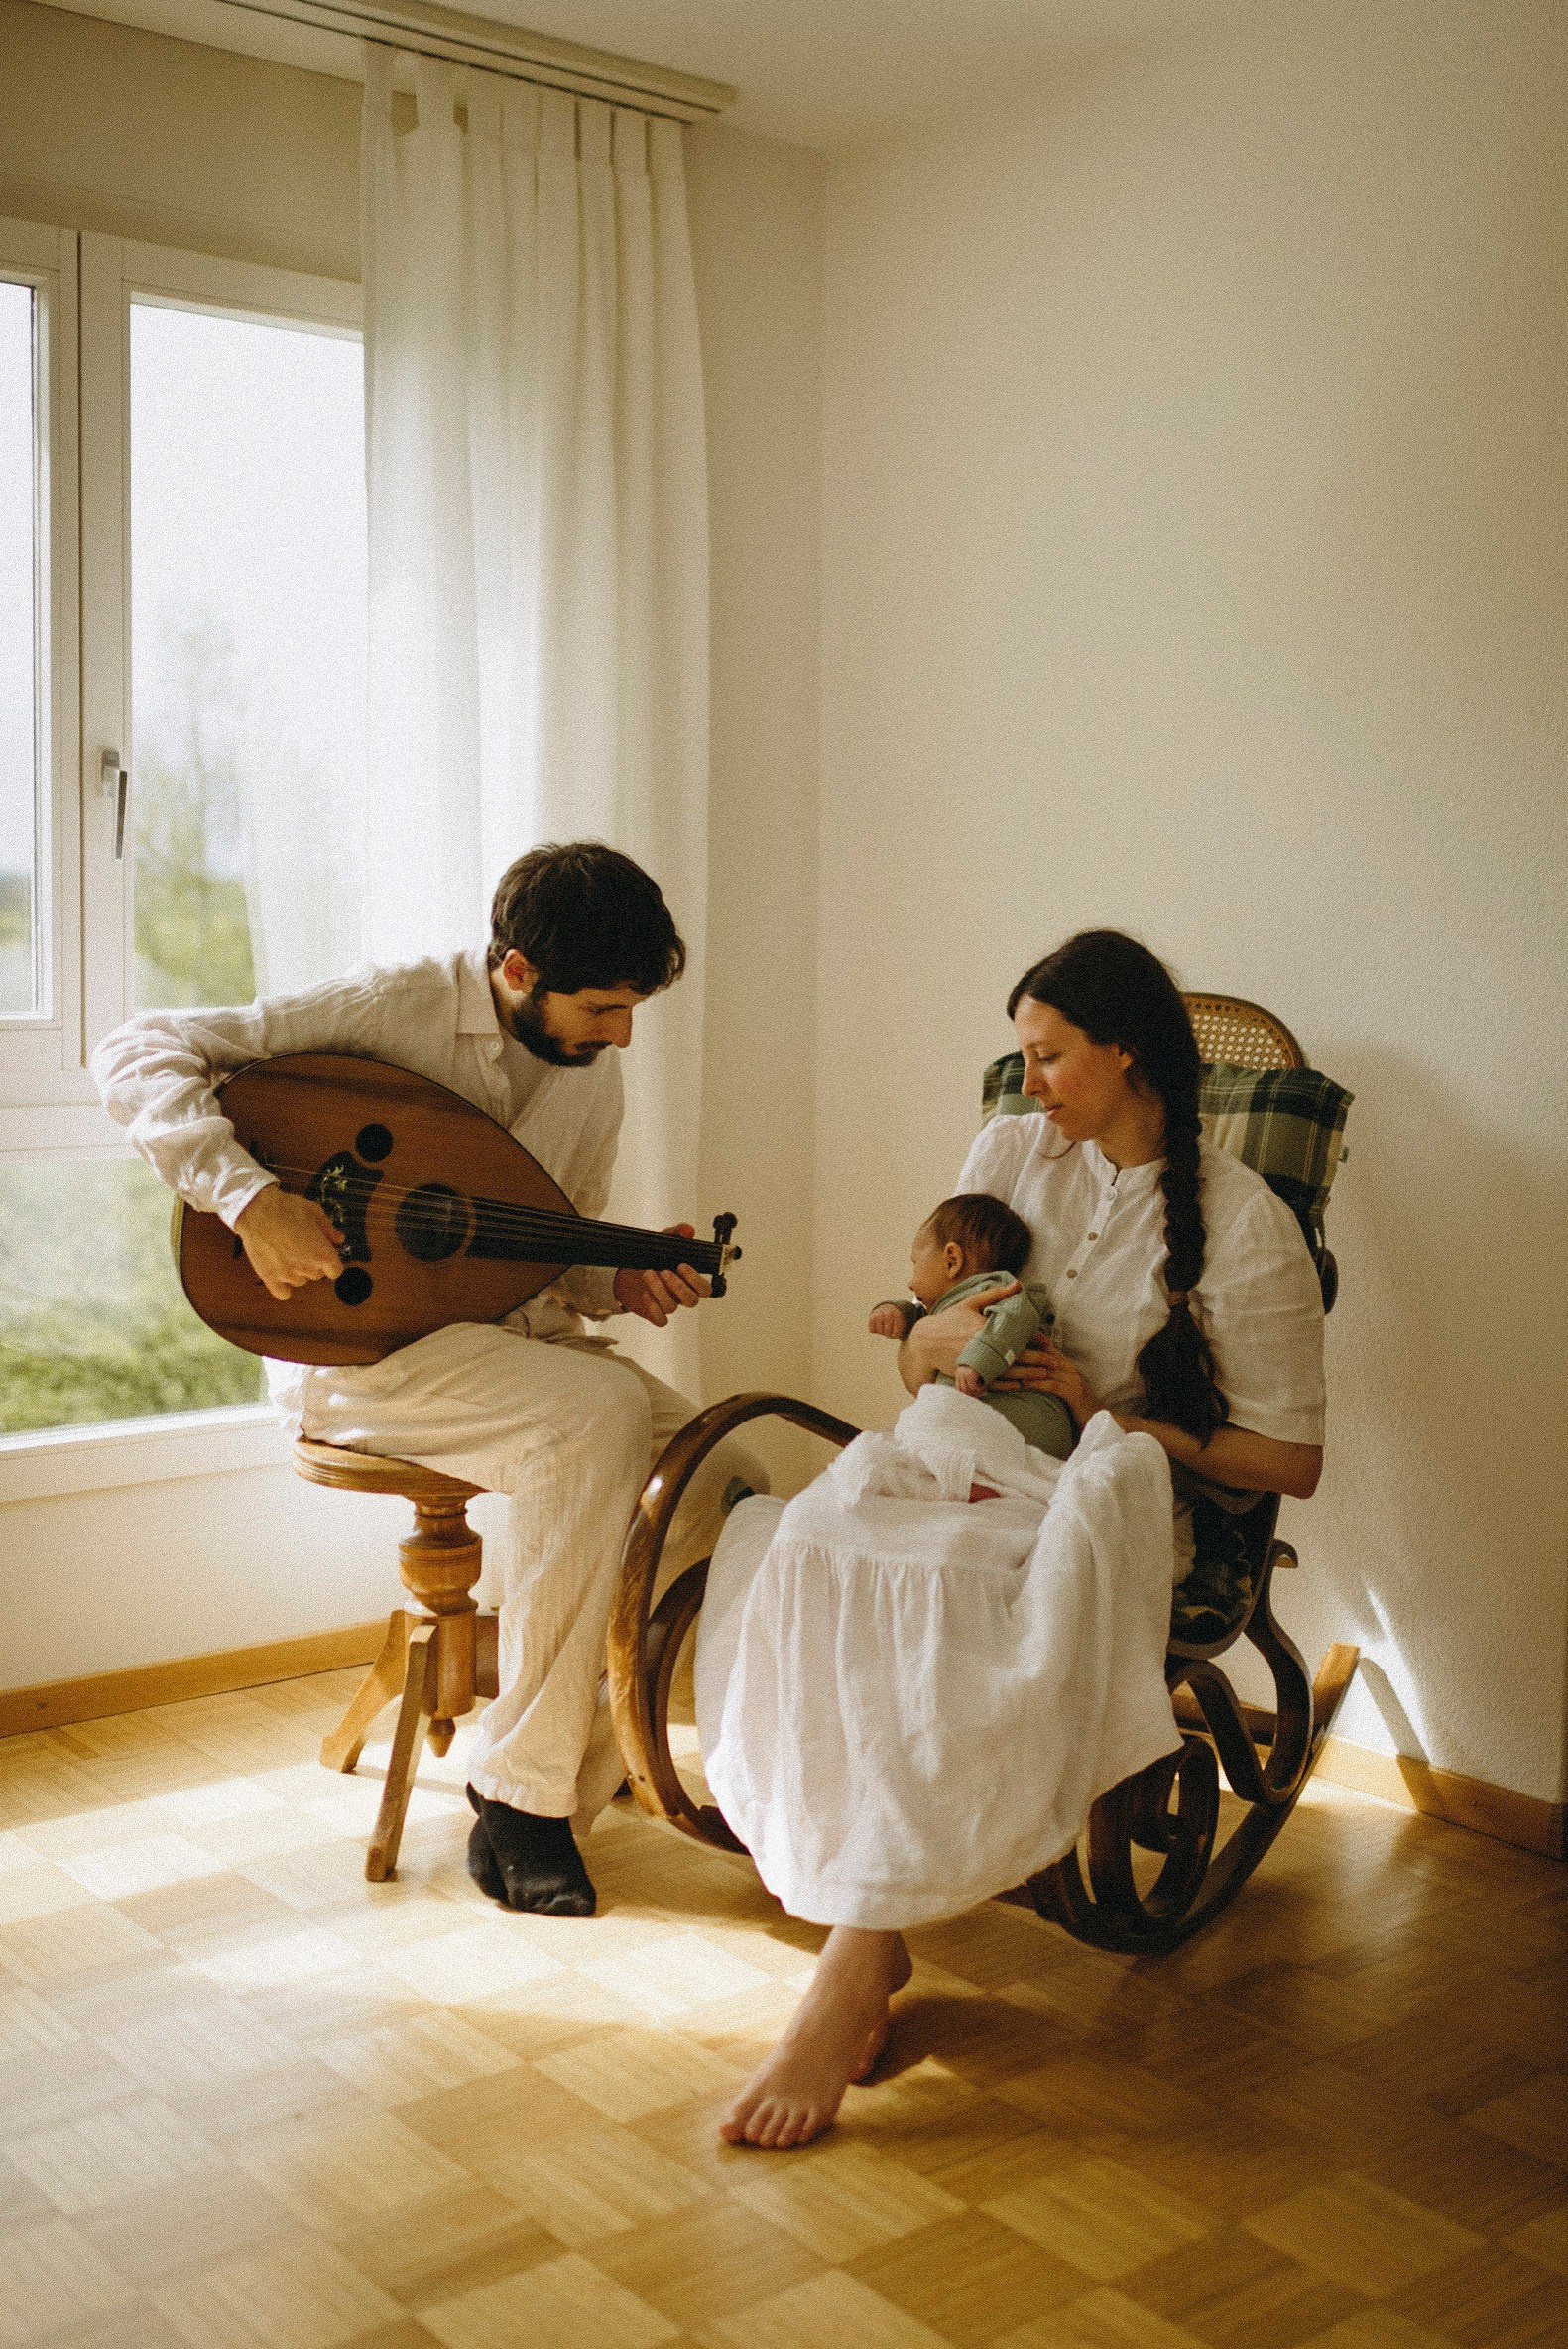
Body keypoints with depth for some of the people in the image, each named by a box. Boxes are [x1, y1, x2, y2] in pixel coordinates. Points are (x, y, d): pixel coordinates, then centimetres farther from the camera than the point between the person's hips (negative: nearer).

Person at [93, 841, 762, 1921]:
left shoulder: (594, 1073, 7)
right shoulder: (391, 1007, -14)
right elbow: (137, 1052, -17)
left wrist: (625, 1283, -7)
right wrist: (251, 1195, -31)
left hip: (515, 1336, 7)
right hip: (354, 1337, -7)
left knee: (728, 1485, -13)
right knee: (599, 1412, -33)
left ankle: (561, 1783, -1)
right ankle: (523, 1789, -21)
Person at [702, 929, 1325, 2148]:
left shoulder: (1244, 1227, -5)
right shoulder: (1010, 1150, 11)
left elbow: (1292, 1461, -2)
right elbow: (917, 1371, 16)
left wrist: (1116, 1417, -10)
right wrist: (938, 1335, -9)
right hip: (962, 1468, 5)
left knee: (926, 1601, -37)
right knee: (797, 1550, -30)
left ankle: (847, 1985, -29)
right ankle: (872, 1945, -25)